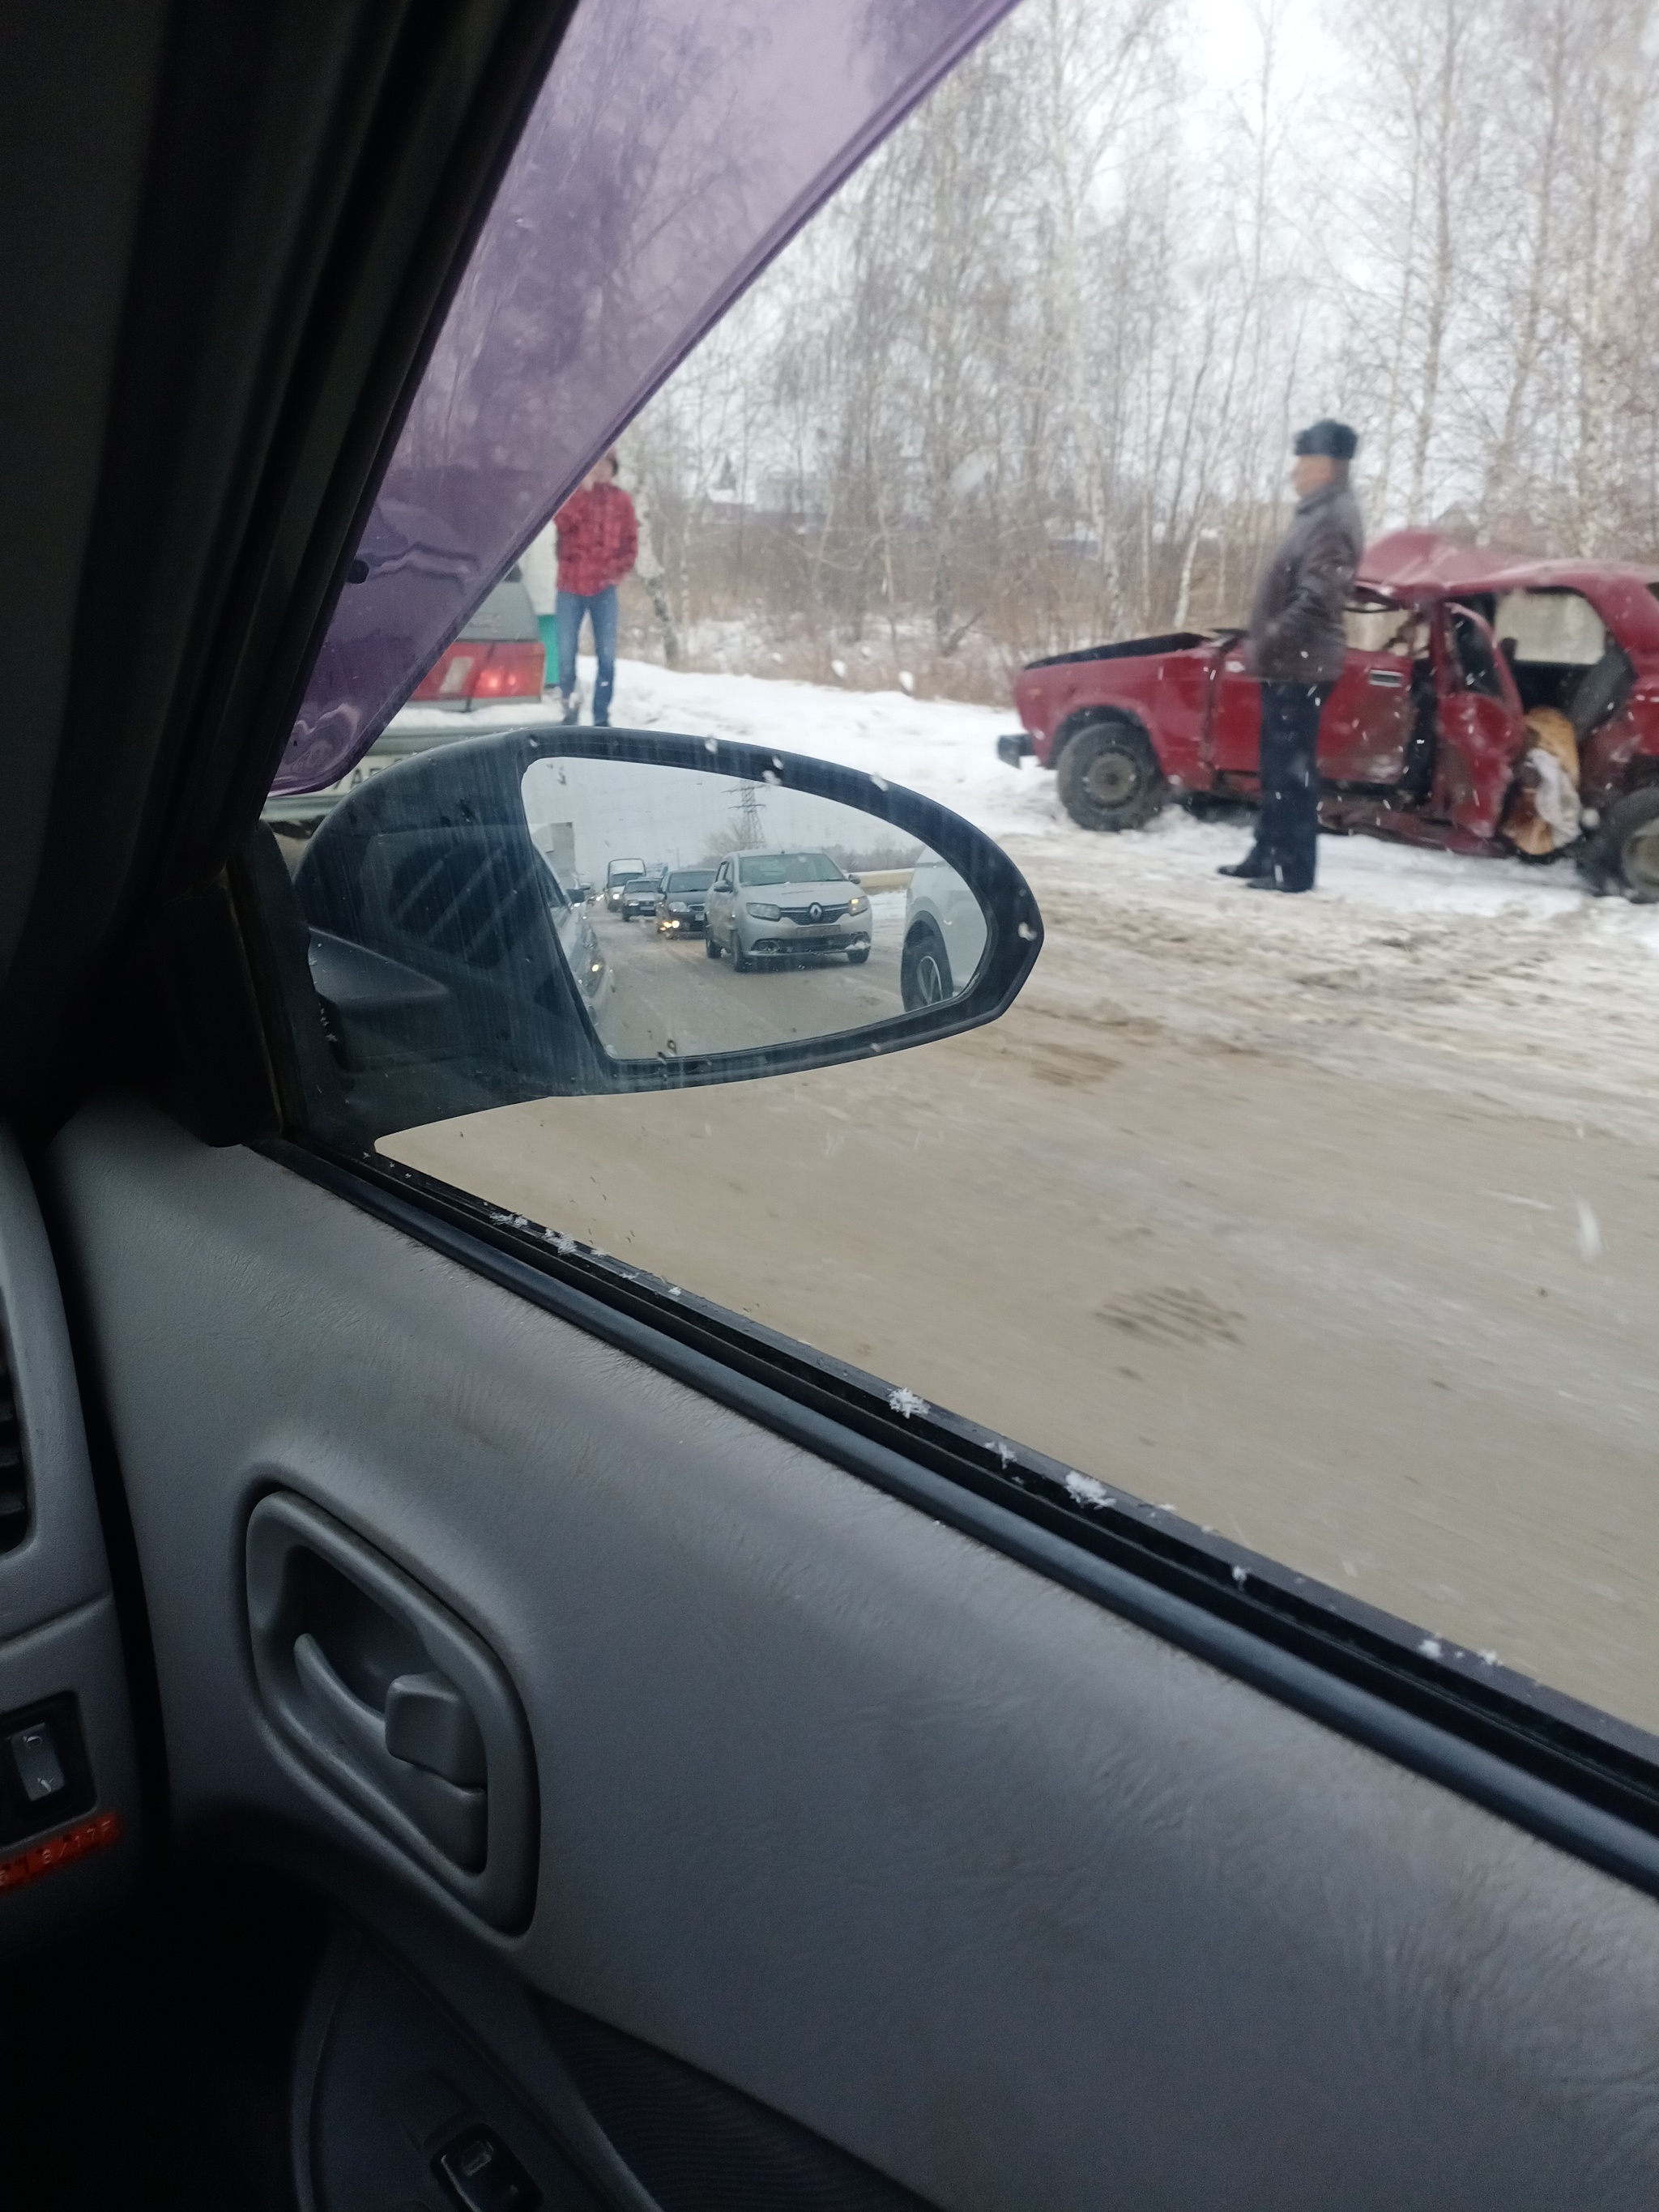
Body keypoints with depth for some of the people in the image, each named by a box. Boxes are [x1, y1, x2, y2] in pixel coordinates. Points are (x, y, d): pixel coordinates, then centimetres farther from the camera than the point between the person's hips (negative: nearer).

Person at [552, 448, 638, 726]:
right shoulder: (570, 491, 5)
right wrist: (584, 490, -18)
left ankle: (602, 719, 4)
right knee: (566, 652, -1)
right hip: (571, 586, 0)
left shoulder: (621, 500, 7)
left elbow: (630, 542, 9)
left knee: (607, 656, -3)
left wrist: (618, 572, -5)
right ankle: (569, 710, 15)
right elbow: (561, 522, -15)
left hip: (604, 588, 0)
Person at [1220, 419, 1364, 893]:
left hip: (1300, 665, -10)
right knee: (1277, 765, 16)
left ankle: (1293, 869, -4)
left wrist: (1267, 645, -21)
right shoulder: (1316, 513, 18)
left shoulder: (1334, 519, -15)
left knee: (1292, 767, -7)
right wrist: (1263, 646, 17)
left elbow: (1316, 600, -23)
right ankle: (1267, 854, 25)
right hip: (1287, 663, 10)